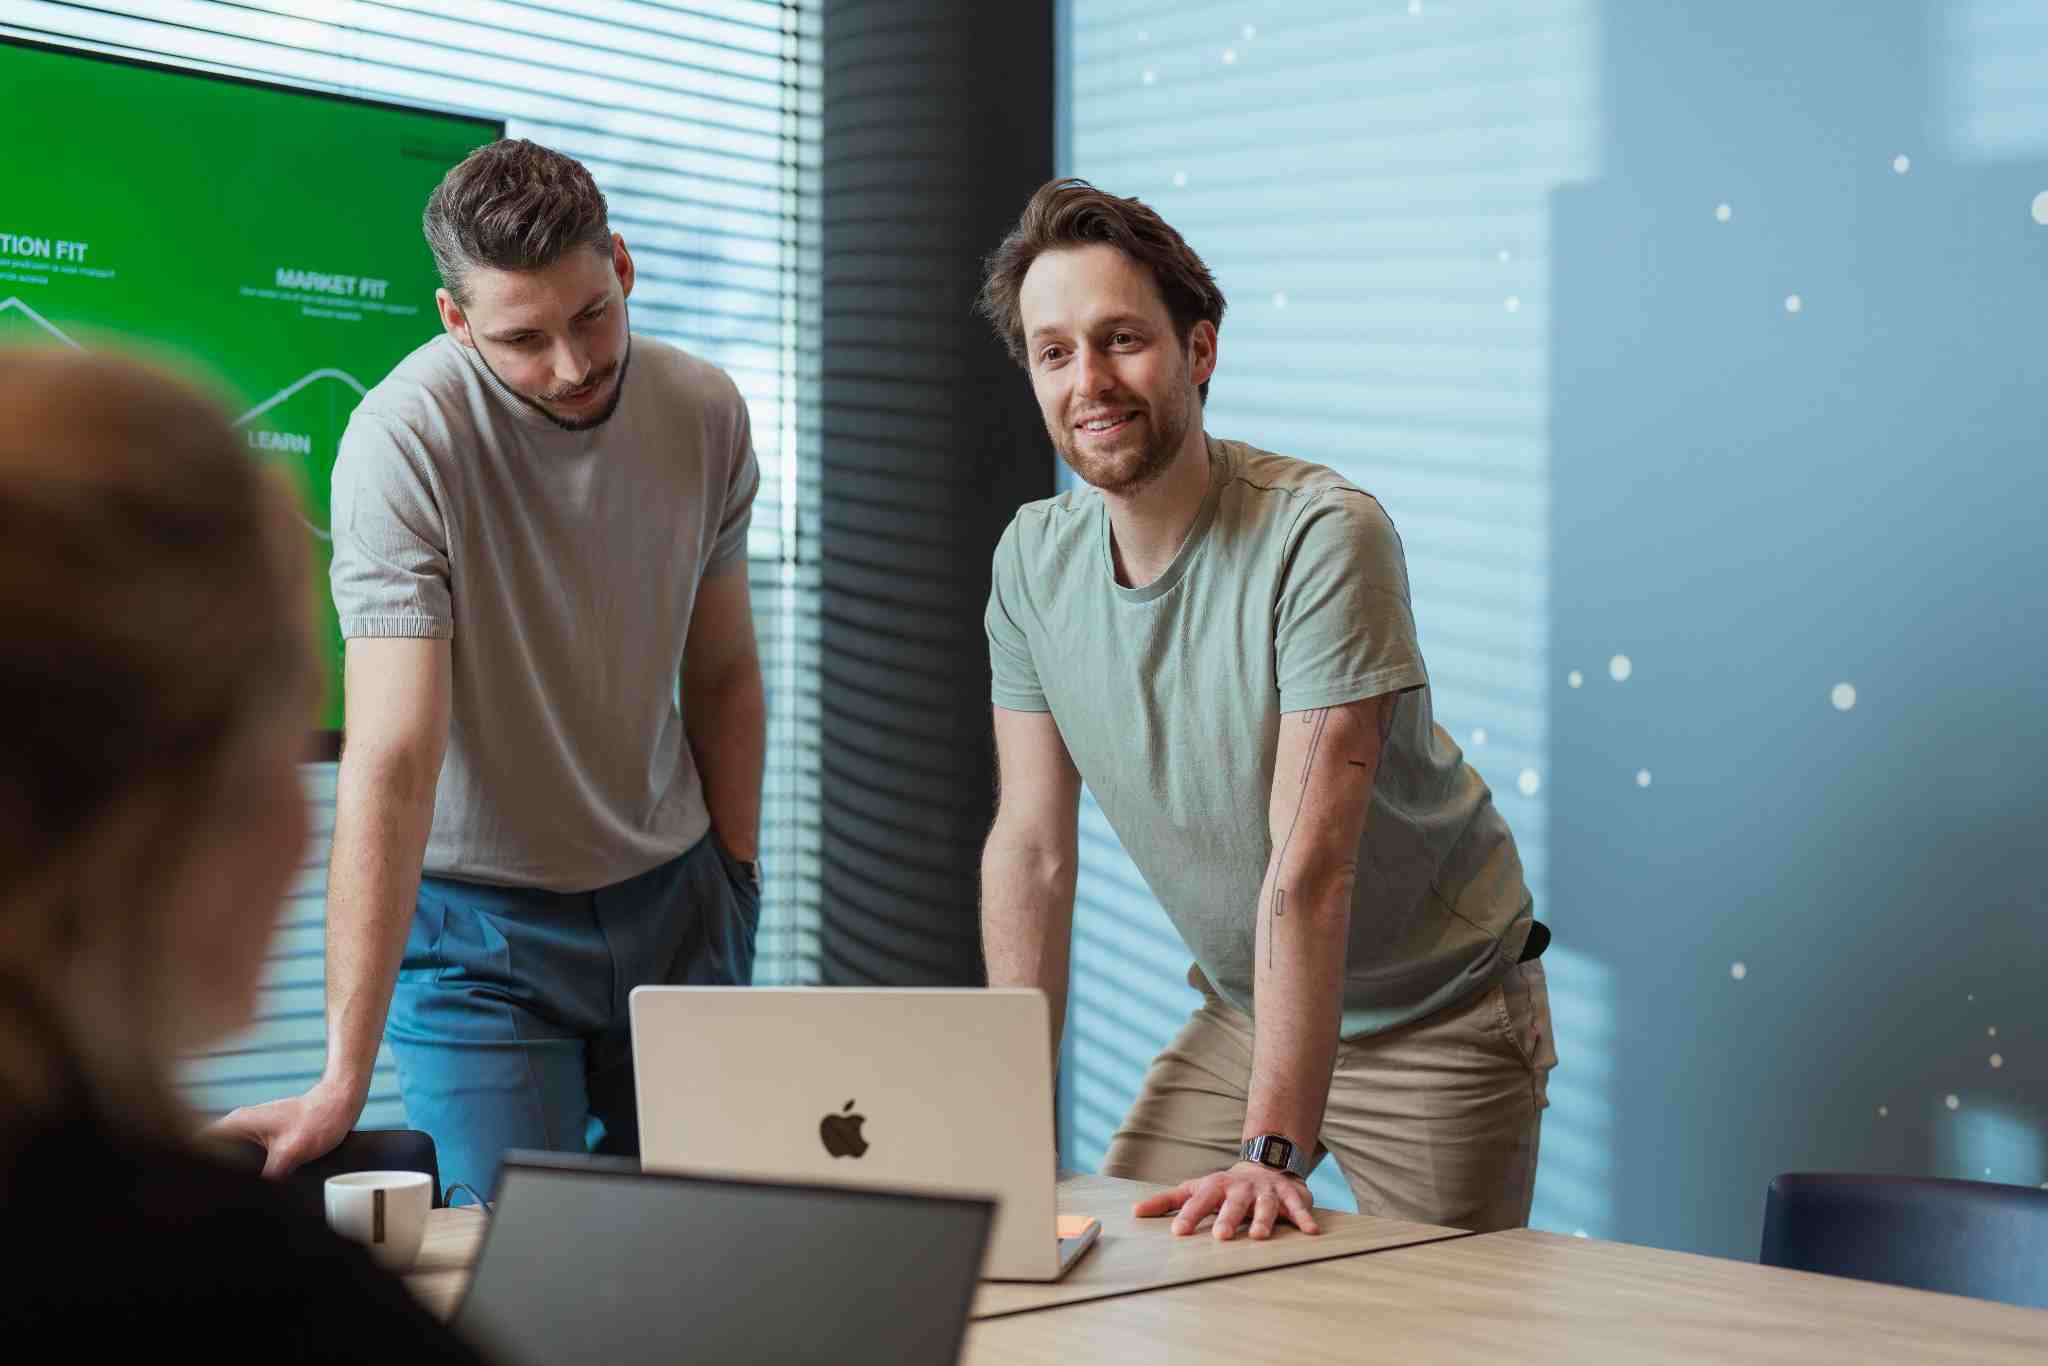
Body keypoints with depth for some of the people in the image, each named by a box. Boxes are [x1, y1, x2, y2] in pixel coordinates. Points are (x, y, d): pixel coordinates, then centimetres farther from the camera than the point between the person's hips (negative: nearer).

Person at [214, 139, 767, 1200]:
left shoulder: (705, 413, -6)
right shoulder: (407, 438, -24)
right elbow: (392, 760, -31)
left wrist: (737, 880, 6)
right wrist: (344, 1078, -34)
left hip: (670, 892, 5)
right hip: (478, 916, -4)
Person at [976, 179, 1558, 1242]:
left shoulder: (1324, 535, -26)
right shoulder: (1034, 557, -6)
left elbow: (1310, 866, -31)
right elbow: (1031, 847, -4)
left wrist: (1271, 1148, -34)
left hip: (1437, 1020, -5)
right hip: (1242, 1012, 5)